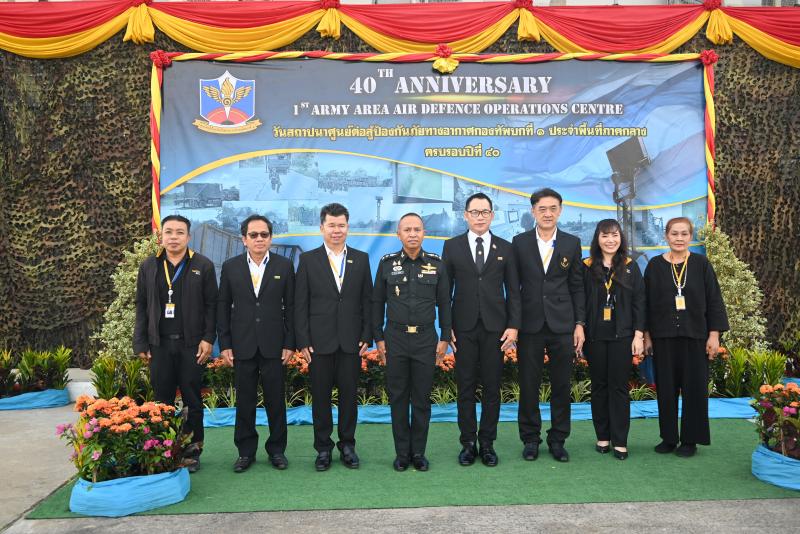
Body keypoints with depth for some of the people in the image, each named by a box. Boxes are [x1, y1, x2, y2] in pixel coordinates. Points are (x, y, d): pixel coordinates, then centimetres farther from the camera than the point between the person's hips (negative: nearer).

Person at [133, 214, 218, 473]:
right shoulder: (148, 266, 7)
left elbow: (211, 305, -2)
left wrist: (208, 339, -8)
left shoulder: (203, 266, -1)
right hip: (159, 344, 2)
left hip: (191, 344, -2)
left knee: (192, 400, 7)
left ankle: (192, 451, 17)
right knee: (162, 400, 7)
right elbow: (141, 306, 8)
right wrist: (141, 342, 4)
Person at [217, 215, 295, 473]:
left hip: (274, 345, -1)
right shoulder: (230, 267, 4)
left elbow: (290, 306, 1)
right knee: (245, 401, 8)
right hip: (242, 345, 1)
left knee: (276, 400, 6)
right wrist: (224, 344, 1)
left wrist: (290, 343, -3)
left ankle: (277, 449, 21)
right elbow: (223, 307, 5)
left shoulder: (284, 266, 2)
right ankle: (246, 451, 21)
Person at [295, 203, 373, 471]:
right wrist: (303, 341, -5)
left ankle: (347, 445, 22)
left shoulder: (361, 259, 7)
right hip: (320, 341, -1)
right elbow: (300, 304, 0)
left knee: (349, 395, 7)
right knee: (321, 396, 6)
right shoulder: (308, 260, 2)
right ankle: (323, 448, 19)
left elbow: (367, 300, 7)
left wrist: (367, 336, 0)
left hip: (351, 341, 1)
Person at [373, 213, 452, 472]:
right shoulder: (387, 263, 1)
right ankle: (402, 452, 18)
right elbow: (377, 302, 5)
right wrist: (378, 338, 2)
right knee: (398, 397, 6)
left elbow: (444, 303, 6)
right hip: (395, 339, 0)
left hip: (426, 339, 0)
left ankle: (418, 452, 19)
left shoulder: (436, 264, 2)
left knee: (422, 399, 6)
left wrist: (445, 338, 2)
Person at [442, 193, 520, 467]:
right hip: (464, 328, 0)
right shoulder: (452, 246, 5)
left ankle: (487, 442, 17)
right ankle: (468, 443, 16)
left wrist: (513, 326, -2)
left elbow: (513, 291, 6)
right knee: (466, 387, 5)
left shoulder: (505, 248, 7)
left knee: (492, 387, 6)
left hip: (495, 327, 1)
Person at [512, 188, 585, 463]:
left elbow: (577, 287, 7)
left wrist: (579, 323, 1)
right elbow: (513, 285, 4)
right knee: (528, 385, 5)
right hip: (530, 324, -1)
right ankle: (530, 438, 19)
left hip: (562, 325, 1)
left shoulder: (572, 243, 5)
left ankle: (558, 439, 20)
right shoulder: (519, 242, 3)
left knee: (562, 385, 6)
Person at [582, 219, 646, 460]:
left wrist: (639, 334, -4)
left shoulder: (630, 267, 4)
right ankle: (602, 437, 19)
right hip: (594, 336, 0)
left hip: (622, 336, 0)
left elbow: (639, 302, 3)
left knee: (619, 386, 3)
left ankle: (620, 441, 10)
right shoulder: (587, 268, 2)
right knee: (599, 386, 8)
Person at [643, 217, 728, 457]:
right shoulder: (655, 265, 2)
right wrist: (647, 335, 3)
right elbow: (646, 303, 5)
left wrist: (714, 334, -4)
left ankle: (690, 439, 16)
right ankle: (669, 437, 19)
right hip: (664, 336, 1)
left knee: (694, 387, 4)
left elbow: (714, 300, 1)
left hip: (694, 336, -1)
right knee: (666, 388, 7)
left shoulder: (701, 264, 0)